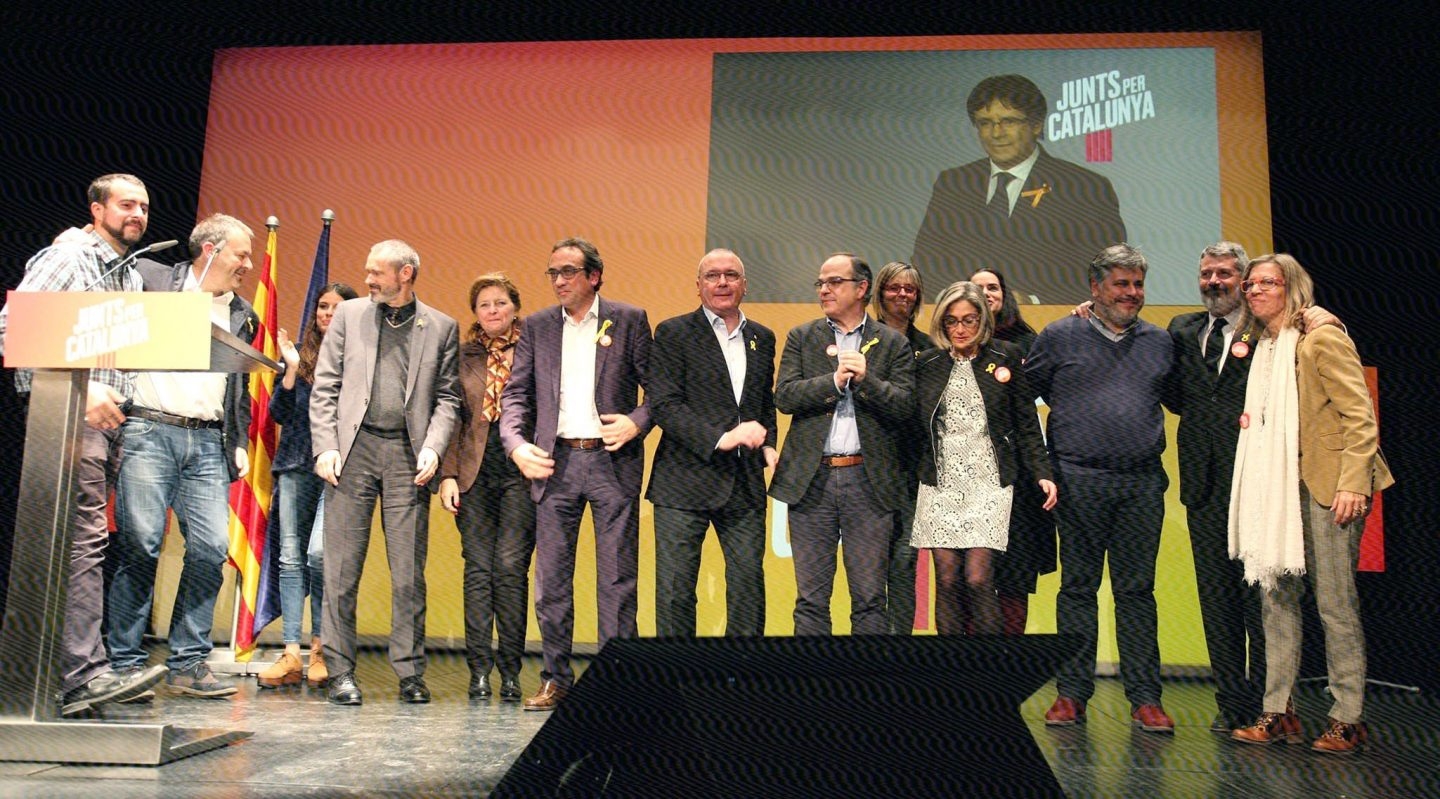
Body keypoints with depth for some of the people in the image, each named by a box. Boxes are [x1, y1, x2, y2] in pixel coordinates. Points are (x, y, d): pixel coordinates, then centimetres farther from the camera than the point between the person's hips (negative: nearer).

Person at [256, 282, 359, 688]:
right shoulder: (300, 354, 14)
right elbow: (279, 414, 8)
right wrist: (292, 369, -2)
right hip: (296, 464, 4)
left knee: (318, 552, -15)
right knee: (290, 556, 1)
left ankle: (320, 647, 0)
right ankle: (291, 652, 5)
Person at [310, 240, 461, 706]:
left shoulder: (441, 327, 9)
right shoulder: (349, 314, 11)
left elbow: (447, 397, 7)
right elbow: (324, 388, 8)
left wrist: (432, 448, -8)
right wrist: (326, 447, -3)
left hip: (407, 454, -1)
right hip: (352, 448, 1)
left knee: (409, 571, 2)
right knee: (342, 567, 2)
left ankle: (410, 672, 11)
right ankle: (341, 672, 11)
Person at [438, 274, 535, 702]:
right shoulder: (462, 356, 12)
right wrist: (448, 473, 1)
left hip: (521, 473, -2)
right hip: (475, 473, 2)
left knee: (511, 566, -6)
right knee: (478, 569, 2)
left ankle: (510, 670, 5)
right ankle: (479, 670, 9)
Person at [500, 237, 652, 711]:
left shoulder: (628, 320, 4)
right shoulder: (537, 327, 11)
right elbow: (515, 393, 8)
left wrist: (637, 422, -12)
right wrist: (516, 444, -7)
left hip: (612, 461, -2)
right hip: (555, 461, 3)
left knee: (618, 577, 2)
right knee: (551, 578, 6)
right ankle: (556, 679, 17)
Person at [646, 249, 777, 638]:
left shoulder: (762, 337, 14)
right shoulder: (673, 334, -2)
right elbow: (663, 405, -11)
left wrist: (768, 444, 6)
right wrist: (721, 438, -20)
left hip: (745, 483, 4)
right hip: (686, 479, -4)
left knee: (749, 582, 6)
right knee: (676, 588, 2)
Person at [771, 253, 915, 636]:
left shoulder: (893, 344, 7)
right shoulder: (801, 338, 10)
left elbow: (905, 407, -3)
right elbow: (784, 396, -3)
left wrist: (866, 379, -17)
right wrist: (836, 380, -13)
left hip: (869, 481, -1)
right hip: (811, 480, 1)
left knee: (870, 598, 5)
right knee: (811, 598, 6)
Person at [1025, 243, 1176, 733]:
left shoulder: (1159, 342, 13)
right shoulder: (1059, 338, 4)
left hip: (1143, 483, 2)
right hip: (1080, 483, -2)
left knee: (1137, 590, 5)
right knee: (1077, 587, 4)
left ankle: (1145, 698, 11)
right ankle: (1071, 693, 12)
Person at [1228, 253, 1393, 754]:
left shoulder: (1322, 339, -7)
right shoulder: (1262, 346, 16)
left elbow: (1359, 415, -13)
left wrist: (1352, 482, -19)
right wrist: (1249, 419, 8)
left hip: (1325, 485, -8)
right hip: (1278, 487, 8)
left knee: (1334, 601, -3)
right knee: (1276, 595, 7)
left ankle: (1348, 718, 8)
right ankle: (1278, 712, 14)